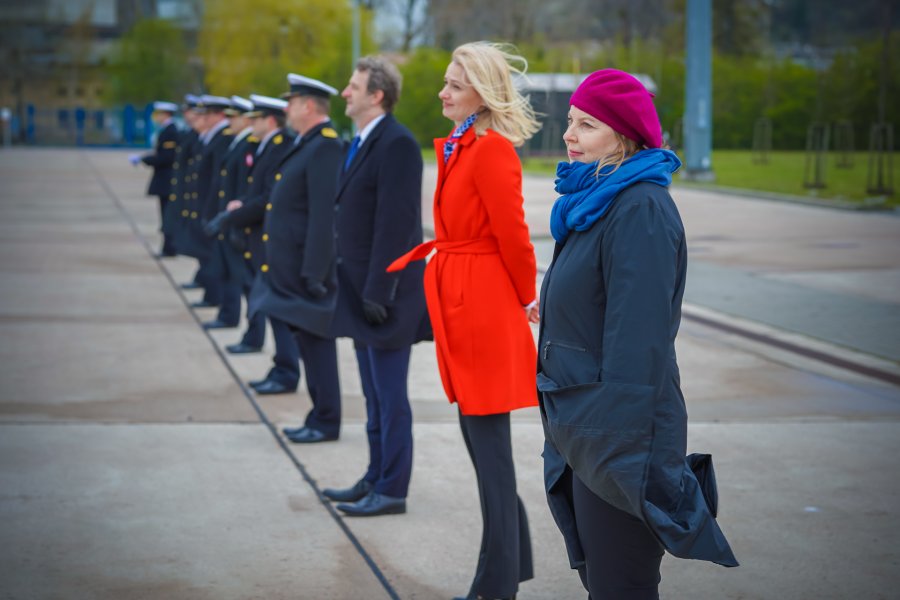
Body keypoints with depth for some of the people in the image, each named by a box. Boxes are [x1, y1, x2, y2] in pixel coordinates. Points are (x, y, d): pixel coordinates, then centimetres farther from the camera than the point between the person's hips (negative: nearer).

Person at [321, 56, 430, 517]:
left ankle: (392, 490, 6)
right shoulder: (361, 143, 14)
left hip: (384, 295, -10)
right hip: (361, 291, 10)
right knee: (375, 397, 17)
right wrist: (354, 287, 14)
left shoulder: (396, 144, -16)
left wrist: (377, 291, -22)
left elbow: (395, 223, -21)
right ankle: (376, 479, 26)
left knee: (390, 398, -1)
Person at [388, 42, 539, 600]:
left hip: (486, 308, -10)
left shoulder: (492, 150, -17)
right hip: (463, 304, 10)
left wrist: (526, 300, -2)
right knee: (480, 441, 16)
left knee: (490, 446, -1)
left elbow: (513, 235, -16)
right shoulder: (462, 147, 13)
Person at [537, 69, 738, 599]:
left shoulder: (640, 209, -18)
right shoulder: (595, 203, 13)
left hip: (617, 436, -10)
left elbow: (638, 341, -23)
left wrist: (621, 453, -24)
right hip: (583, 435, 10)